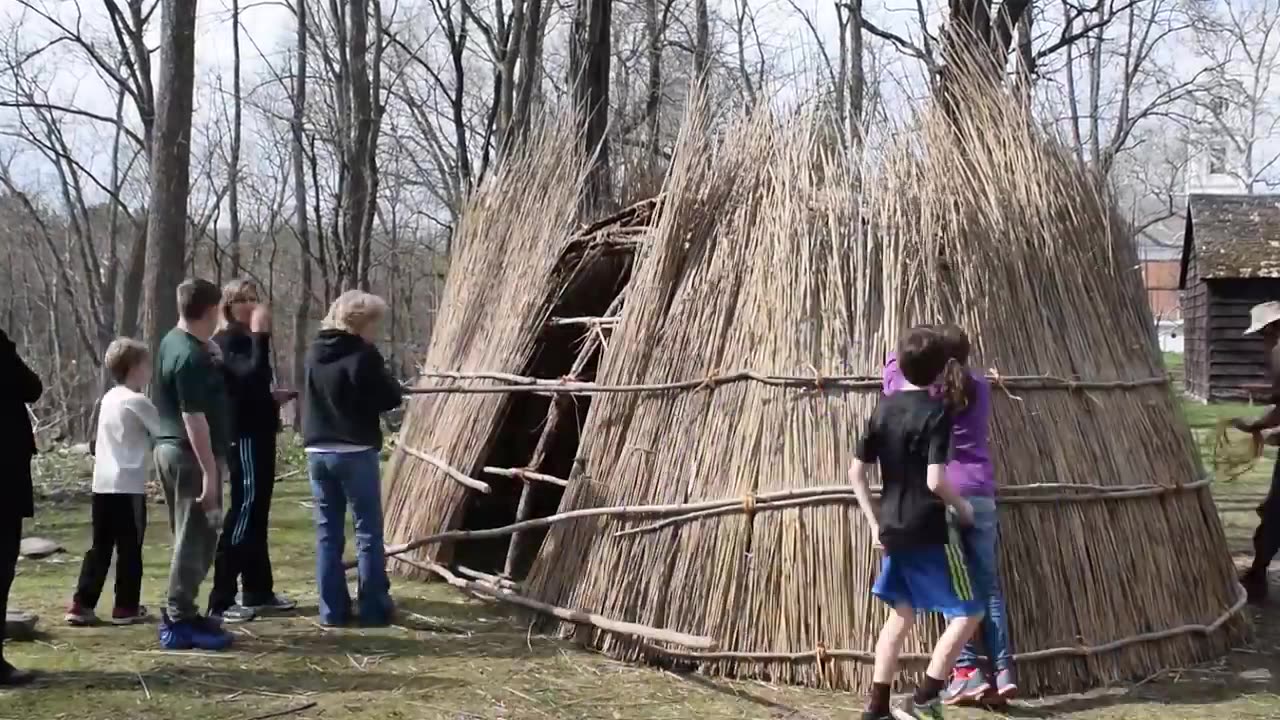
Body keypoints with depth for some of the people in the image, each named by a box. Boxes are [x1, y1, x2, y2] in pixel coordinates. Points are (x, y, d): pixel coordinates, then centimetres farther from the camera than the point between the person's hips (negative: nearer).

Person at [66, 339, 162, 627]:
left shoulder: (109, 398, 14)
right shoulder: (137, 401, -10)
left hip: (102, 485, 7)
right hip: (128, 486, -7)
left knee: (99, 548, 10)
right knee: (129, 549, 3)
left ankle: (81, 605, 6)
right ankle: (126, 608, 8)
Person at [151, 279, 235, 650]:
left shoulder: (171, 343, 12)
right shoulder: (192, 357, -19)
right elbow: (193, 418, -24)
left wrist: (213, 355, 16)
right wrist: (210, 471, -23)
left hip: (170, 448, 10)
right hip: (191, 455, -10)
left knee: (189, 537, 16)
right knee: (195, 539, -4)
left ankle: (180, 614, 22)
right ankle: (180, 622, -1)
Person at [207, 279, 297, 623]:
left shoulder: (244, 338, 17)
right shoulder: (227, 340, -12)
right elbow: (251, 375, -29)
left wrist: (273, 398, 13)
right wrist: (261, 334, -25)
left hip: (258, 433, 10)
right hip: (243, 436, -10)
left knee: (257, 514, 13)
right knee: (244, 509, -11)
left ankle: (259, 592, 21)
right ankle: (221, 600, -10)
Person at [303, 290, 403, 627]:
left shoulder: (314, 352, 8)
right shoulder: (363, 355, -11)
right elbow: (391, 397, -8)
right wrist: (386, 378, 9)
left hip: (318, 451, 6)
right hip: (355, 452, -6)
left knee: (327, 533, 9)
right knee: (369, 531, 3)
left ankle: (332, 609, 10)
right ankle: (373, 608, 4)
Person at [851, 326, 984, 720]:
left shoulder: (883, 409, 7)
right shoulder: (936, 412, -14)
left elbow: (856, 472, 8)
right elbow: (936, 481, -21)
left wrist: (874, 522, 14)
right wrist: (962, 507, -3)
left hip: (892, 529, 7)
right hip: (929, 531, -7)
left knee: (901, 614, 18)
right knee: (968, 613, 3)